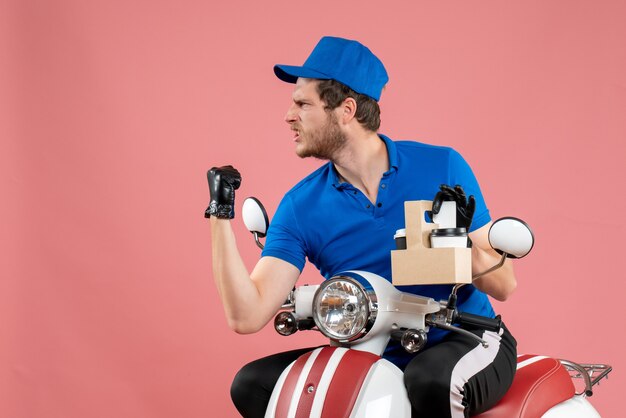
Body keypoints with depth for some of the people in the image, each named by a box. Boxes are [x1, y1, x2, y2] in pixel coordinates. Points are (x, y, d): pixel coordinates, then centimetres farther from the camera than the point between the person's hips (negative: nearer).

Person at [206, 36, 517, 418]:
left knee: (432, 382, -37)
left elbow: (504, 285, -5)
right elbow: (246, 317, -12)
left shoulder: (442, 167, -7)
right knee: (253, 386, -12)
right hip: (372, 356, 4)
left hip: (468, 342, -3)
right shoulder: (301, 206, -2)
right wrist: (222, 215, -15)